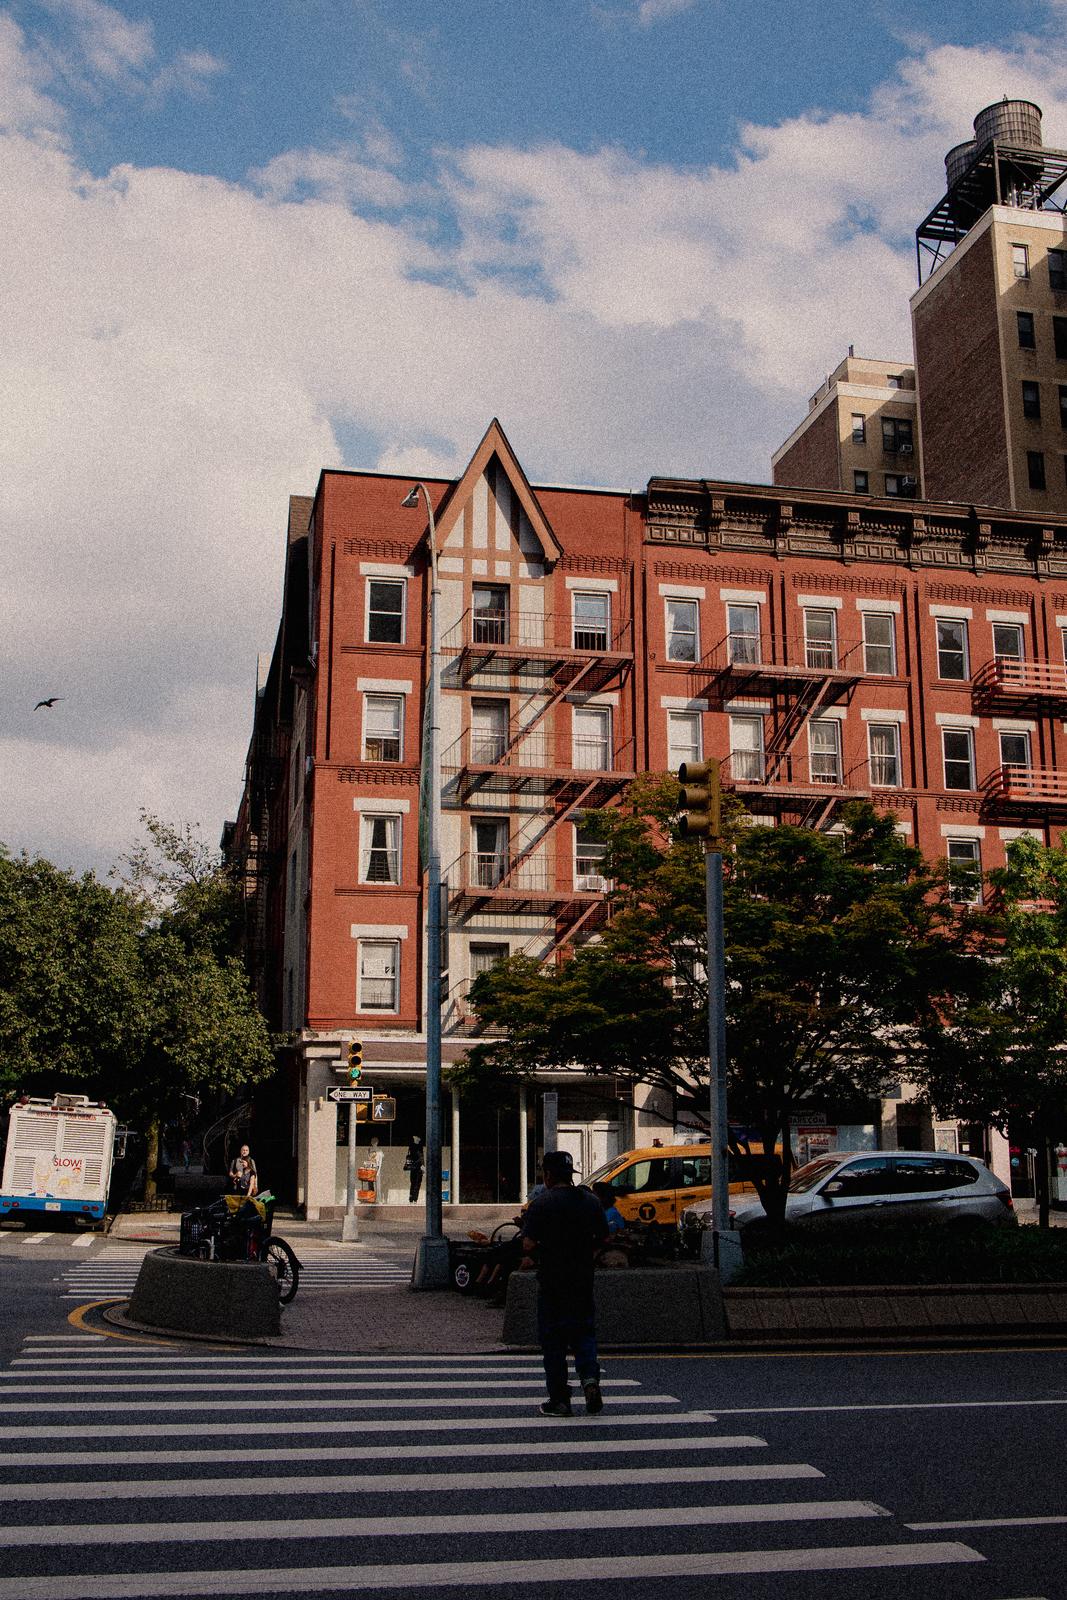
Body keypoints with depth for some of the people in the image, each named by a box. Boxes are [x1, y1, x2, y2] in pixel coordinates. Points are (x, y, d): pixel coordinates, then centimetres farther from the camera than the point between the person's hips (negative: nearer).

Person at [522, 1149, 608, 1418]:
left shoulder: (541, 1204, -12)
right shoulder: (591, 1201, 3)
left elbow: (528, 1244, -15)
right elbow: (602, 1239, 9)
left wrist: (542, 1256, 5)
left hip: (551, 1280, -4)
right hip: (583, 1280, 4)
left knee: (553, 1340, 6)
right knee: (584, 1331, 15)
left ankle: (559, 1400, 9)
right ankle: (590, 1378, -8)